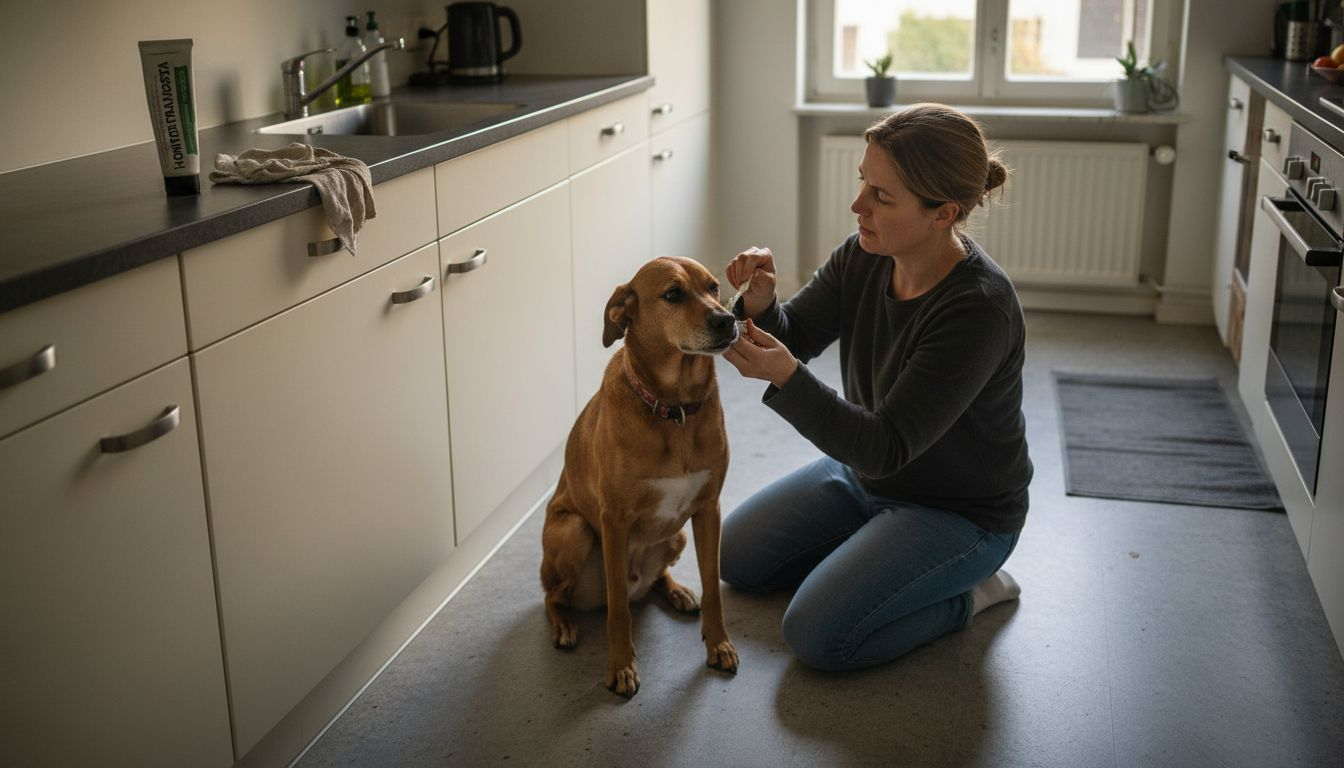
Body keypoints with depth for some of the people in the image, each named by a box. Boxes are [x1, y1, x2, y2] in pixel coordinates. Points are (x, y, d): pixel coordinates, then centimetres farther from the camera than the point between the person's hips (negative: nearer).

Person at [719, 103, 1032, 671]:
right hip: (866, 474, 8)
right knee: (736, 558, 10)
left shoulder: (979, 309, -34)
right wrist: (760, 302, -29)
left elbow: (886, 447, -33)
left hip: (959, 511, -7)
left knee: (819, 636, -18)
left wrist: (785, 377, -44)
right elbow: (791, 338, -6)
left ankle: (969, 588, 2)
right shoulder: (863, 258, -12)